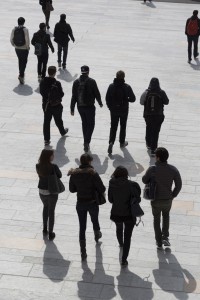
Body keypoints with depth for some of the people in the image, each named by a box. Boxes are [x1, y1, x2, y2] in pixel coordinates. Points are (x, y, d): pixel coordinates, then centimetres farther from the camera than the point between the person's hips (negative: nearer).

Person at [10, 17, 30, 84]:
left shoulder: (14, 29, -5)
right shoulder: (25, 29, -17)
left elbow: (11, 39, -2)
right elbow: (27, 40, -19)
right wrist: (28, 47, -3)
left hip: (17, 48, 4)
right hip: (24, 49, -4)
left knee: (20, 60, 24)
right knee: (24, 62, 4)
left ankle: (21, 73, 37)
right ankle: (21, 75, -10)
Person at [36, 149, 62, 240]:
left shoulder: (38, 166, -11)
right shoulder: (53, 166, -25)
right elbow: (59, 176, -7)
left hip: (42, 191, 4)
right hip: (52, 192, -4)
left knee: (45, 207, 30)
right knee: (51, 211, 13)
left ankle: (45, 229, 36)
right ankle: (50, 234, 20)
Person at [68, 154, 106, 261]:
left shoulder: (74, 174, -9)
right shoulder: (93, 174, -20)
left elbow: (72, 189, 2)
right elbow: (102, 189, -18)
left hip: (80, 204, 2)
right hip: (92, 203, -2)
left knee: (82, 227, 9)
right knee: (95, 220, 28)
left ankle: (83, 252, 11)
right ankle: (97, 235, 59)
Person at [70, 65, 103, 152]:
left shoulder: (76, 82, -2)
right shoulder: (91, 82, -13)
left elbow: (73, 96, 0)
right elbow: (97, 94, -7)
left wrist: (72, 109, 6)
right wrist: (100, 103, 12)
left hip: (80, 106, 4)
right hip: (89, 106, -4)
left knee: (84, 123, 20)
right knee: (91, 124, 6)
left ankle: (86, 142, 28)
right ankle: (86, 142, -9)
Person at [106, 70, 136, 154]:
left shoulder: (111, 86, -8)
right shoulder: (127, 87, -14)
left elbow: (107, 98, -3)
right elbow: (133, 99, -10)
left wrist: (110, 107, 11)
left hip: (113, 110, 1)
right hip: (124, 110, -1)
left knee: (113, 127, 9)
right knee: (123, 126, 17)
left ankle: (111, 142, -11)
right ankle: (122, 143, 29)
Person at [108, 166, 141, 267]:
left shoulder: (112, 185, -14)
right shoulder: (132, 185, -21)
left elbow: (110, 200, -4)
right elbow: (137, 200, -13)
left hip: (116, 214, 3)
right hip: (129, 215, -3)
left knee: (119, 228, 34)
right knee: (127, 237, 9)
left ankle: (121, 243, 62)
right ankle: (124, 260, 9)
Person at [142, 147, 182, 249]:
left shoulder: (152, 169, -22)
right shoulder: (173, 169, -16)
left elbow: (144, 180, -6)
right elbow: (179, 185, -9)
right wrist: (173, 195, 7)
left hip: (156, 200, -1)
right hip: (168, 200, 1)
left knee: (156, 219, 23)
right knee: (166, 215, 32)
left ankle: (159, 242, 30)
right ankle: (165, 236, 21)